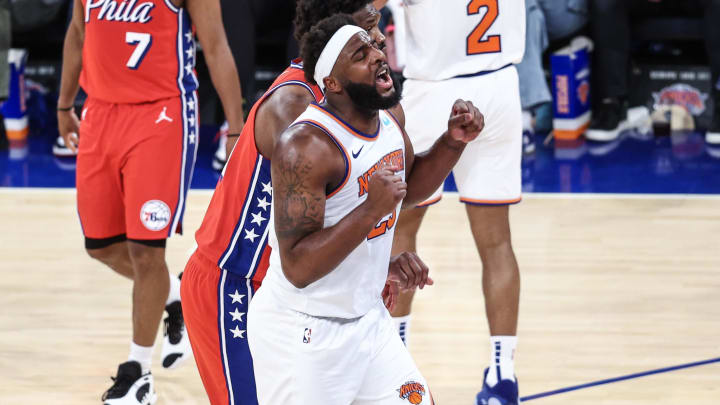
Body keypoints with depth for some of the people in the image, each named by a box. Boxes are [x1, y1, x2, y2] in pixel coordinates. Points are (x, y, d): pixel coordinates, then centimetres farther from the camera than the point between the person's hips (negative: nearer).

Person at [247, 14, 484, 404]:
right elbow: (298, 268, -29)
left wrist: (453, 142, 4)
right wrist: (371, 210, -35)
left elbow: (410, 187, 21)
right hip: (303, 335, -8)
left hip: (367, 320, 8)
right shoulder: (306, 147, -27)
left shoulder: (390, 115, 0)